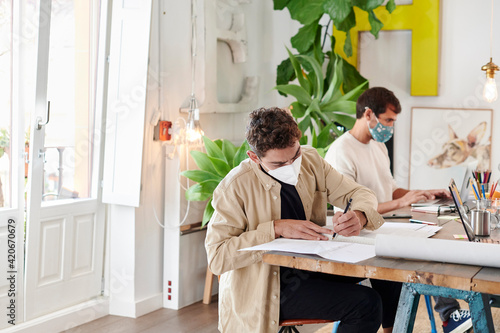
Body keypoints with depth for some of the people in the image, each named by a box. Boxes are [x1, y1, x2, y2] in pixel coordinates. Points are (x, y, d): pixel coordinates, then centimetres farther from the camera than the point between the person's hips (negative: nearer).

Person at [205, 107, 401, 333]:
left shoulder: (310, 160, 1)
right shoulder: (235, 187, -17)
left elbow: (360, 193, 5)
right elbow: (217, 257, -21)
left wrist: (359, 216, -20)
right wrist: (277, 228, -26)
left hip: (313, 263, 7)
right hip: (271, 285, -7)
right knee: (366, 303, -23)